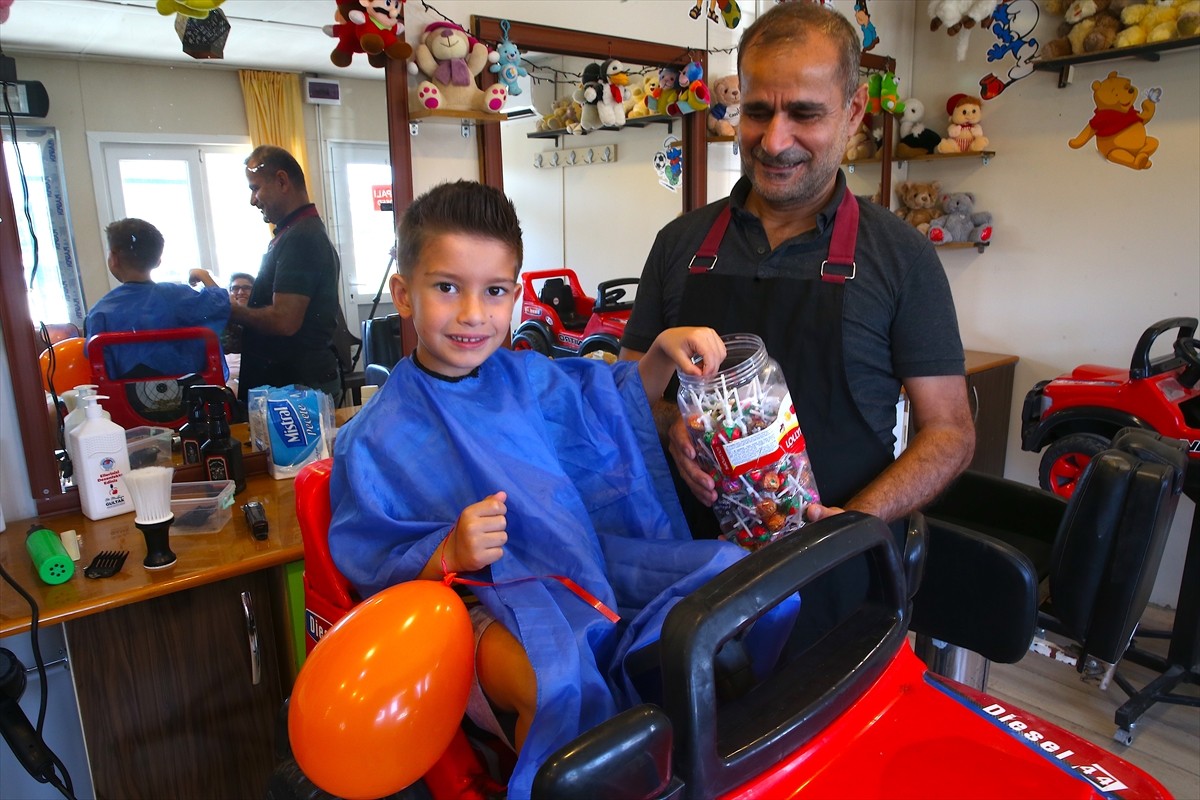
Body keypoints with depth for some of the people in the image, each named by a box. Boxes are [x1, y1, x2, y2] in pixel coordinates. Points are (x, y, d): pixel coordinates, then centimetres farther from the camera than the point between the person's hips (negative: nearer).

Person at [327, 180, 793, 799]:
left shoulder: (528, 376, 9)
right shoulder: (375, 438, -6)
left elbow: (618, 406, 23)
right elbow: (375, 574, -3)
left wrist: (663, 352, 5)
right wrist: (448, 556, -24)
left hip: (589, 560, 7)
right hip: (486, 600, -6)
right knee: (558, 675, -40)